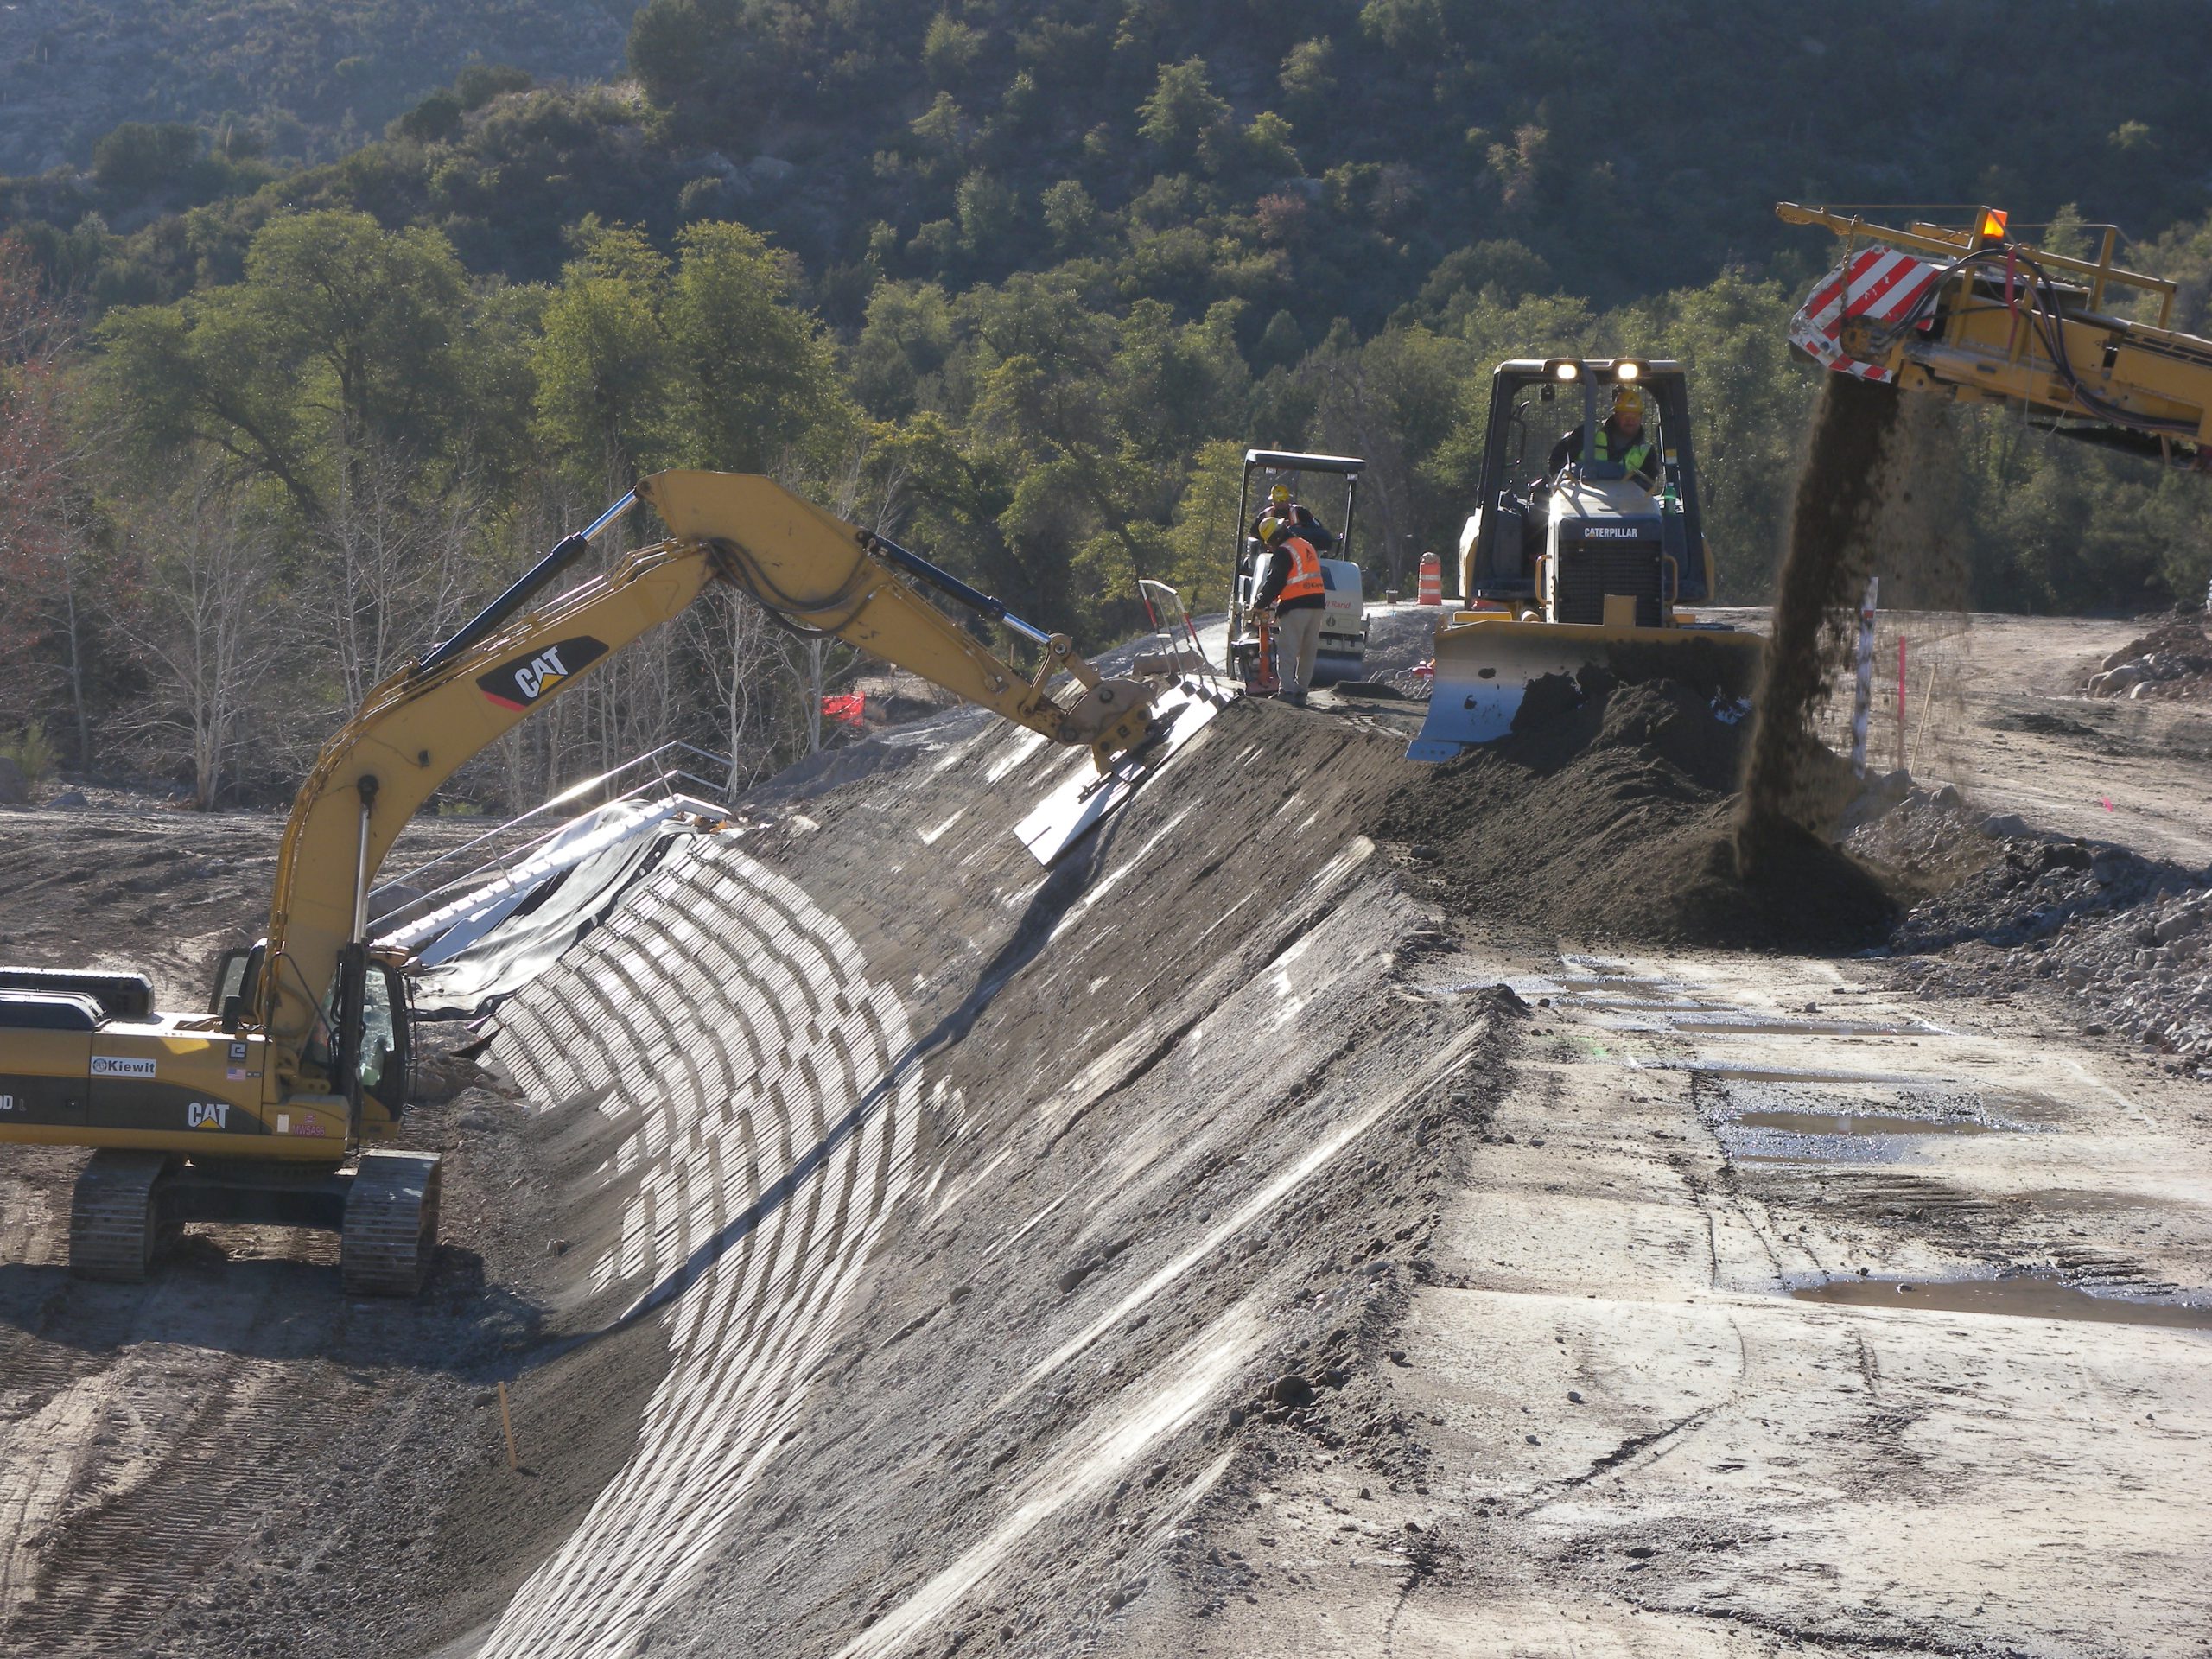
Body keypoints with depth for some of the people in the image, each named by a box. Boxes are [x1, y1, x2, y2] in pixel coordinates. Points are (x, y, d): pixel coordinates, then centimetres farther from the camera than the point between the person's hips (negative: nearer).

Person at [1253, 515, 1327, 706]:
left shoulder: (1283, 552, -10)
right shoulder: (1307, 546, 17)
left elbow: (1274, 582, -11)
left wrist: (1259, 604, 2)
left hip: (1296, 606, -8)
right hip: (1317, 604, 8)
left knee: (1287, 651, -5)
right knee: (1308, 651, 12)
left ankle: (1288, 690, -14)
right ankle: (1302, 690, 14)